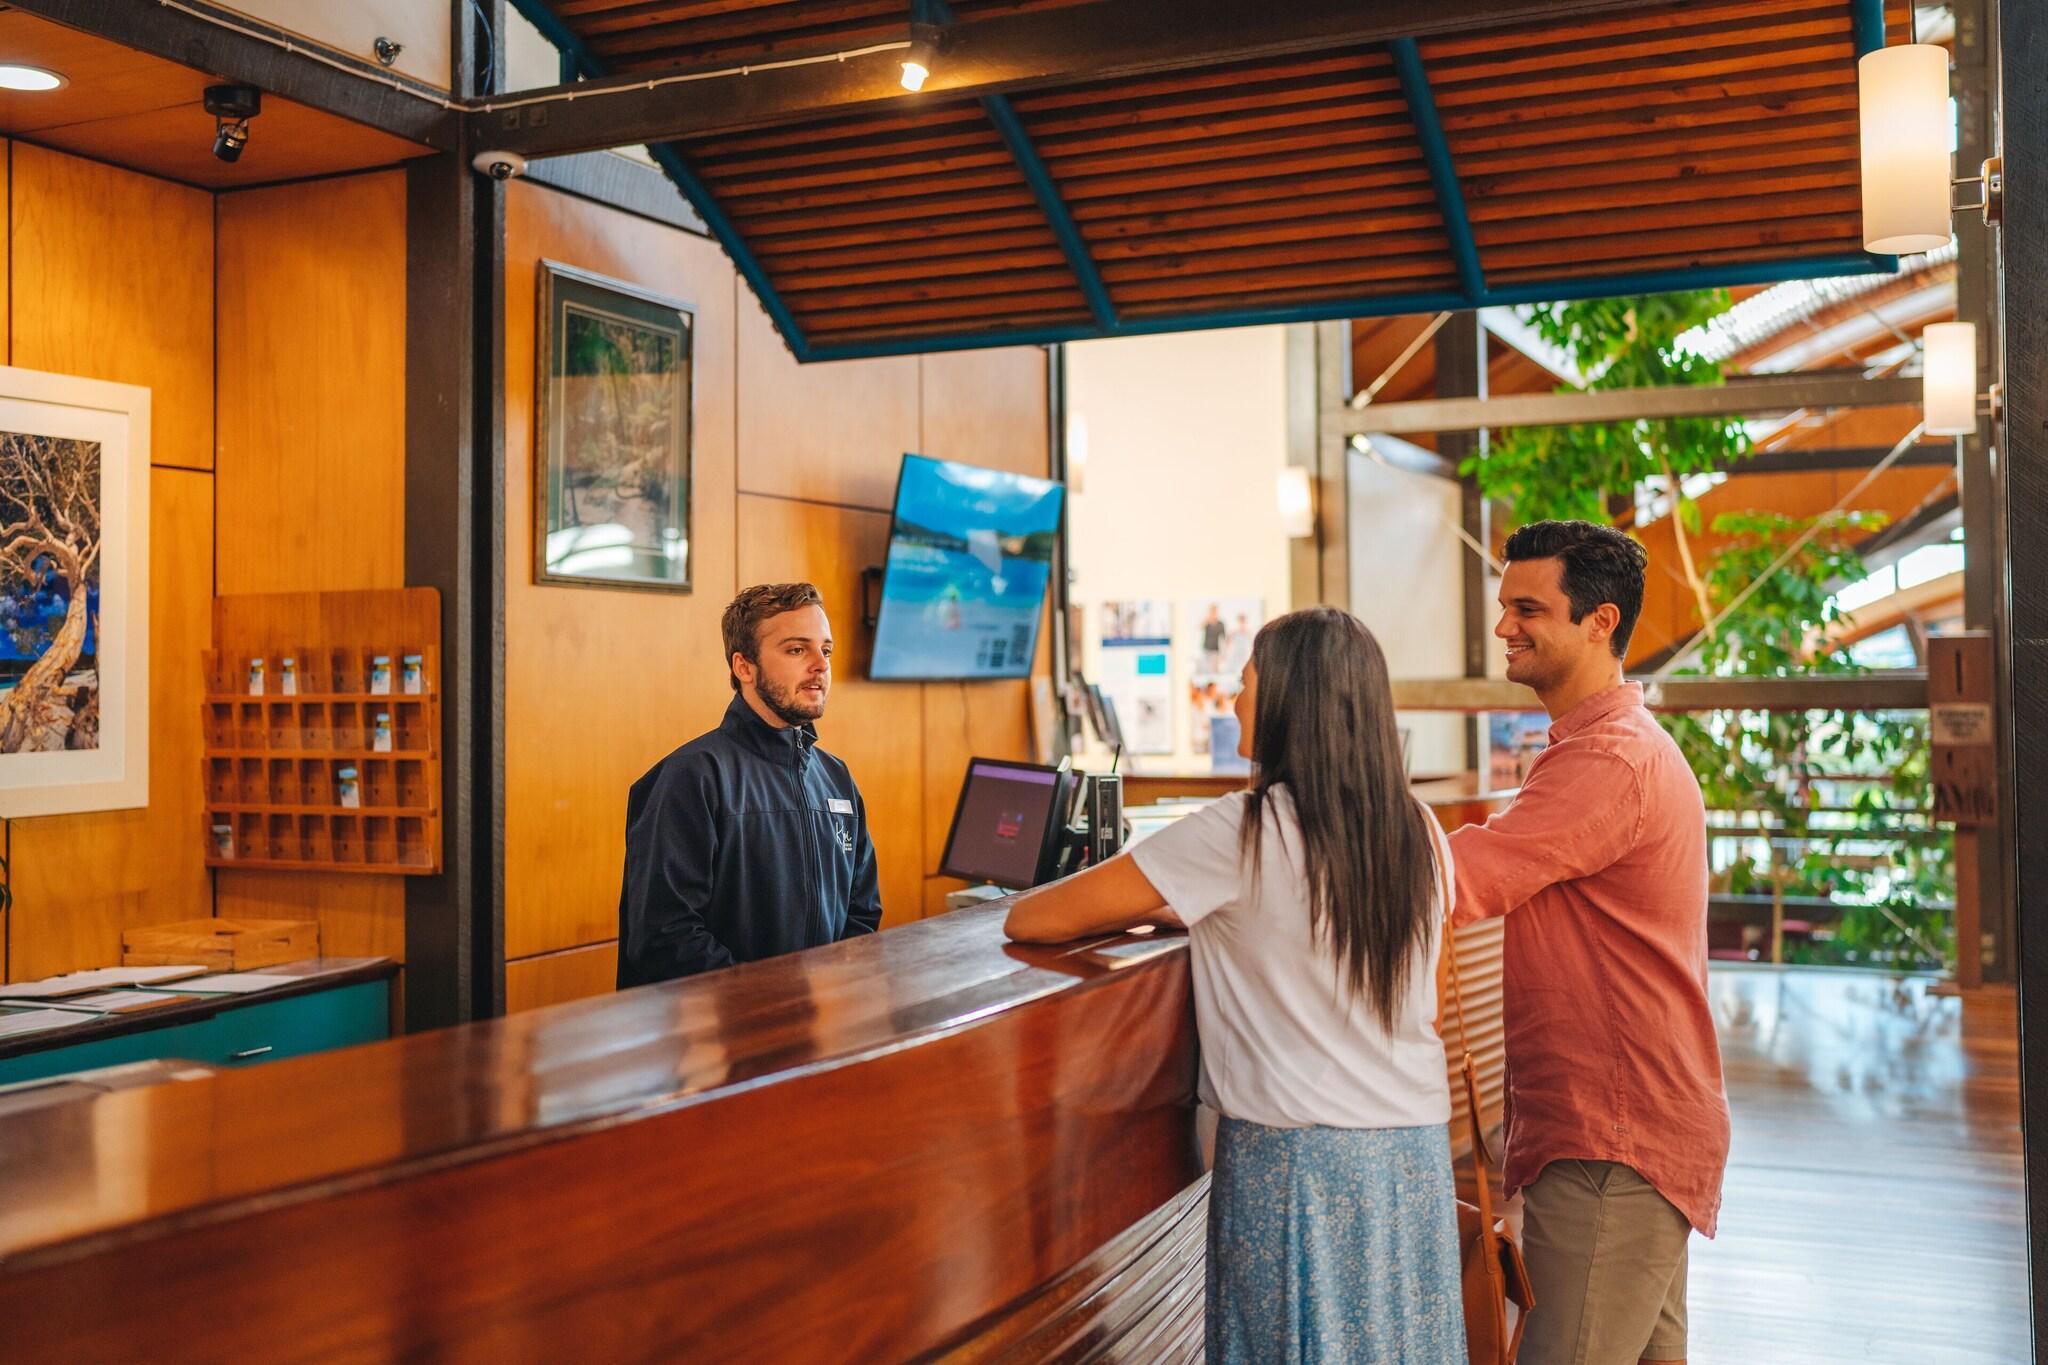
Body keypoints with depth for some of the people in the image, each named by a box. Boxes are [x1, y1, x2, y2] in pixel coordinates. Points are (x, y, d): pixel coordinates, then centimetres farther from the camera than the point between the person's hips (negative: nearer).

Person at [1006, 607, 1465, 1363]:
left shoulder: (1240, 832, -14)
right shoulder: (1419, 833, 2)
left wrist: (1128, 907, 11)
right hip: (1415, 1156, 5)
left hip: (1297, 1159, -5)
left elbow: (1033, 921, -9)